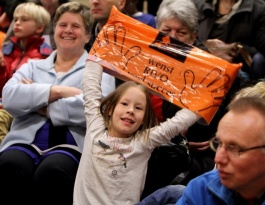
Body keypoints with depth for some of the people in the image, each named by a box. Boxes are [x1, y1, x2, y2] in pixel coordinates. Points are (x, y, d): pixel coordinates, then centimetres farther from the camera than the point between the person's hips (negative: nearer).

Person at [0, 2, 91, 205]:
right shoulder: (32, 66, 25)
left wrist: (40, 105, -1)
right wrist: (57, 91, -6)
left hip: (70, 146, -2)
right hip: (25, 141, 2)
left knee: (51, 171, -37)